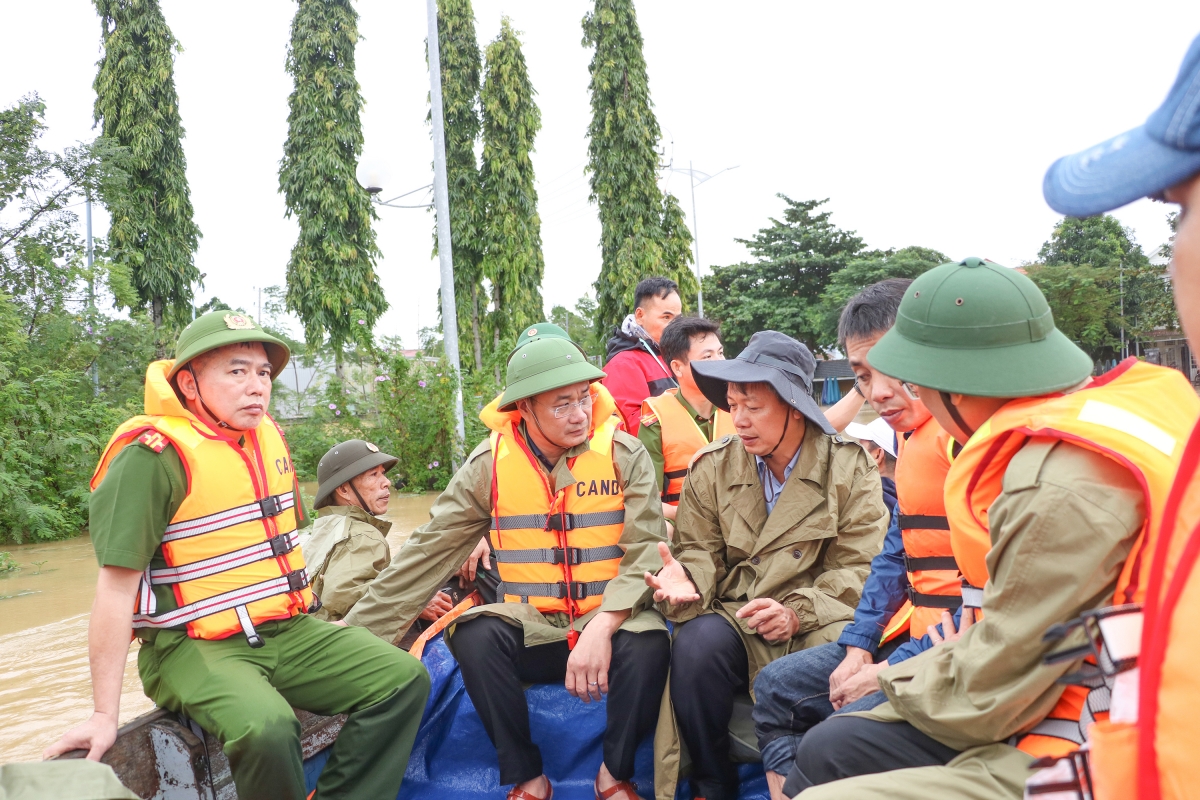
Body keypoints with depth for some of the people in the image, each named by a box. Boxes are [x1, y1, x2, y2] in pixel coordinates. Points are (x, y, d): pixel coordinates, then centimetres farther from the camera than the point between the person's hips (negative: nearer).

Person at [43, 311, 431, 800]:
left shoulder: (268, 435, 9)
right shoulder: (153, 455, -15)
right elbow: (117, 586, -17)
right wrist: (105, 715, -17)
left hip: (286, 630, 7)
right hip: (195, 647, -7)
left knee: (405, 680, -7)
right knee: (267, 728, -35)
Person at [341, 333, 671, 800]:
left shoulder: (625, 455, -5)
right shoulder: (489, 464, -3)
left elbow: (647, 551, -12)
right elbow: (428, 553, -3)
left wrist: (604, 626, -29)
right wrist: (358, 629, -8)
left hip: (609, 621, -1)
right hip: (532, 626, 1)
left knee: (648, 643, -33)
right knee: (474, 635, -29)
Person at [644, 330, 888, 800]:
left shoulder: (850, 467, 1)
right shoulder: (711, 468, 8)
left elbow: (858, 568, -4)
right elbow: (701, 553, 8)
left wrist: (798, 612, -19)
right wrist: (688, 581, -17)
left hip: (817, 624, -1)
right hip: (735, 617, 2)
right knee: (697, 644, -30)